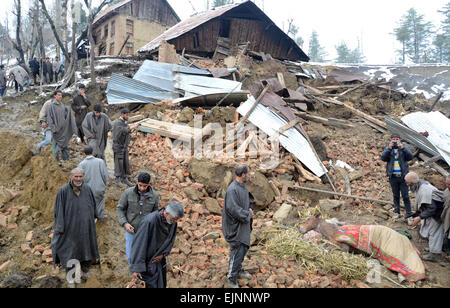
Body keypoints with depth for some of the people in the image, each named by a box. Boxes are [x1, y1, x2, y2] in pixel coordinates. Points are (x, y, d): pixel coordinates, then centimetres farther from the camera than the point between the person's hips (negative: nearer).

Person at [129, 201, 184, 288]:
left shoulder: (173, 222, -11)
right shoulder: (150, 221, -31)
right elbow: (139, 243, -27)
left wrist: (163, 254, -8)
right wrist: (136, 267, -26)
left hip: (159, 258, 6)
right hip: (148, 260, -6)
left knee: (162, 284, 16)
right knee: (154, 285, -3)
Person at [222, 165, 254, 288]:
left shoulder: (243, 187, 6)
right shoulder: (232, 189, -24)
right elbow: (233, 208, -29)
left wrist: (250, 209, 0)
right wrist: (248, 214, -17)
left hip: (244, 225, 10)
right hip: (235, 226, -10)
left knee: (244, 248, 20)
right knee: (237, 251, -2)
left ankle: (239, 270, 40)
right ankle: (232, 279, 14)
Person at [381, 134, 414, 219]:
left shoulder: (404, 148, 5)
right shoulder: (388, 149, 7)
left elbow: (410, 157, -8)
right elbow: (383, 158, -8)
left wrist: (402, 148, -19)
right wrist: (389, 148, -18)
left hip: (403, 176, -1)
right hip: (393, 176, 1)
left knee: (405, 195, -2)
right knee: (396, 195, 10)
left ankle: (409, 213, 3)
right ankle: (397, 212, 20)